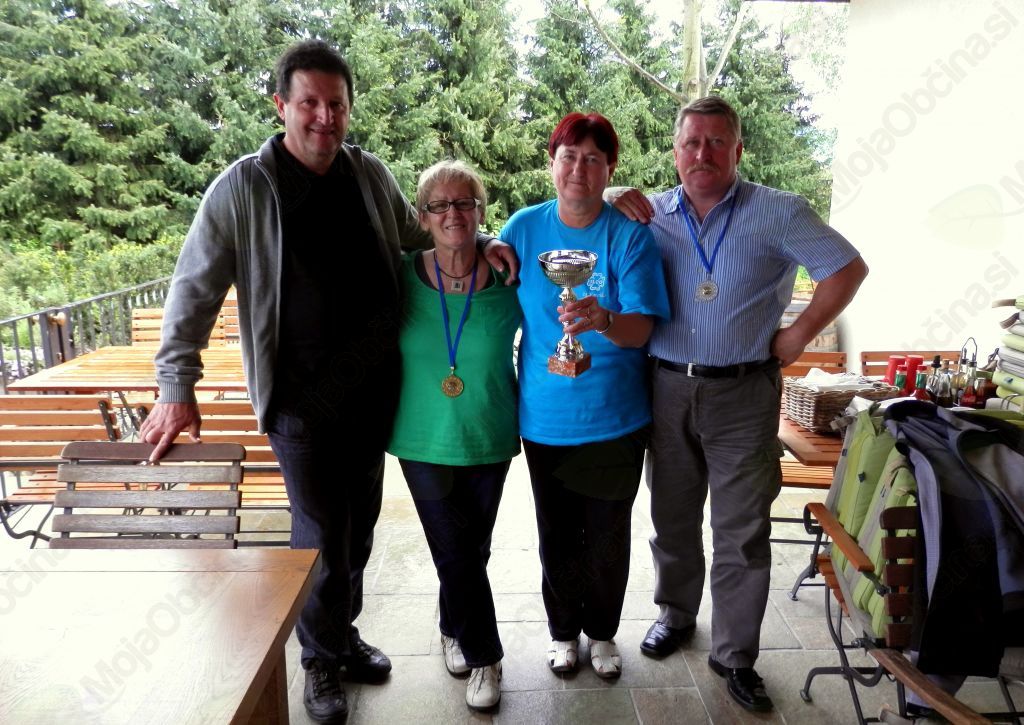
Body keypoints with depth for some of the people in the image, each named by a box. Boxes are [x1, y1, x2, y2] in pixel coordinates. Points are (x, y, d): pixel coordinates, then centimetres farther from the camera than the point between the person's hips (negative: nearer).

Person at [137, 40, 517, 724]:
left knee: (359, 524, 17)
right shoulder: (241, 189, -8)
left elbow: (418, 238, 19)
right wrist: (178, 388, -11)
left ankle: (344, 631, 41)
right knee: (321, 532, 5)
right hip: (300, 394, -4)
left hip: (375, 387, 4)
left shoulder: (372, 175, 4)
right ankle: (322, 661, 30)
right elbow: (195, 291, -5)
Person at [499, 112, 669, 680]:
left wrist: (604, 320, -36)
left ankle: (602, 632, 39)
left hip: (614, 418, -1)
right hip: (545, 415, 2)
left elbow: (643, 328, -18)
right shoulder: (524, 227, -1)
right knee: (557, 533, 14)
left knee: (608, 536, 13)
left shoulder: (629, 234, -9)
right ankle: (563, 629, 39)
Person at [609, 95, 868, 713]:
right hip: (667, 388, 3)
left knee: (742, 531, 5)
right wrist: (616, 201, -3)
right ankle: (677, 613, 40)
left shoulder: (778, 213, -3)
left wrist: (798, 336, -6)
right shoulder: (650, 214, 5)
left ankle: (736, 656, 22)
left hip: (744, 395, -2)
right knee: (672, 517, 17)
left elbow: (848, 268, -2)